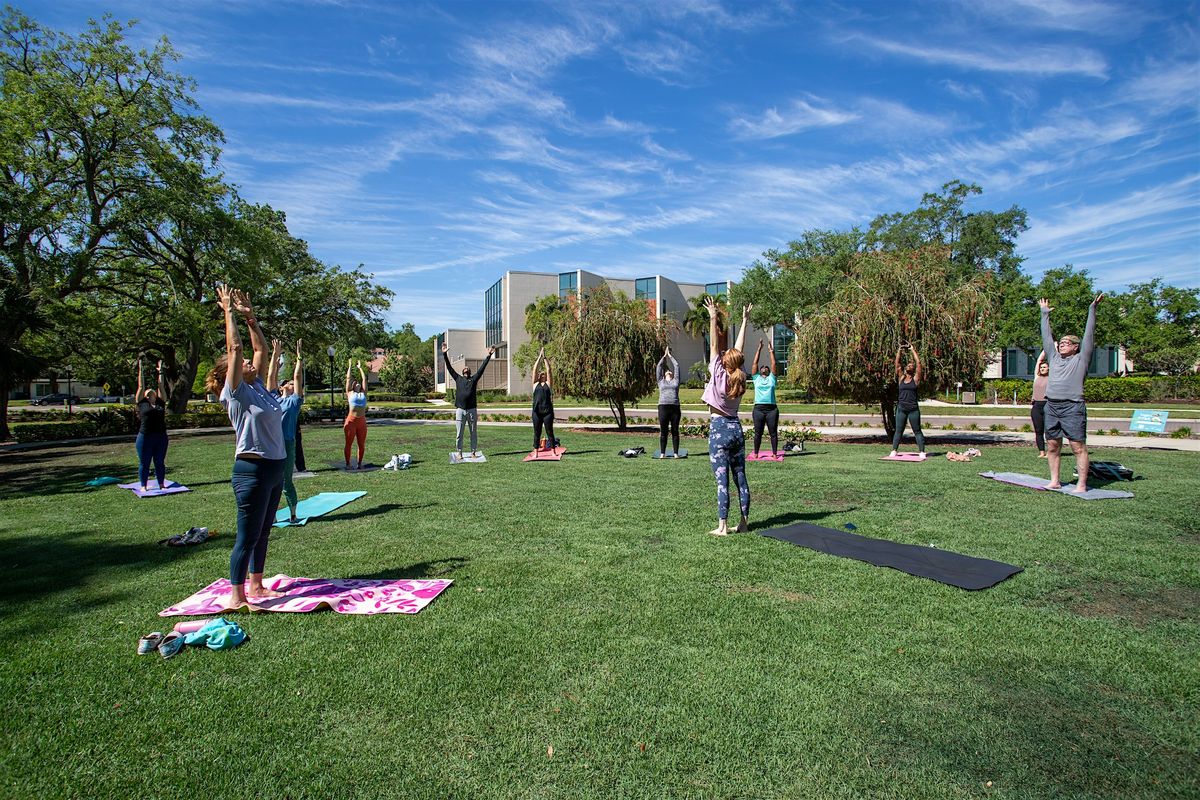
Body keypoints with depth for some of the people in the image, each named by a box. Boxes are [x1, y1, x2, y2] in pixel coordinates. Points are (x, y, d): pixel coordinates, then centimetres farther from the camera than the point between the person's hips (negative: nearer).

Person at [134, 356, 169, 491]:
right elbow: (140, 385, 9)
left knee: (160, 462, 10)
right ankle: (143, 486, 14)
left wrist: (160, 371, 22)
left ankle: (161, 484, 19)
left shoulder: (160, 403, 12)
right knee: (144, 463, 6)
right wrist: (140, 369, 11)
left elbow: (161, 386, 16)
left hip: (161, 437, 2)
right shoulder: (142, 403, 6)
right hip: (145, 437, -2)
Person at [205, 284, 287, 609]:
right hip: (252, 470, -8)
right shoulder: (236, 392, -8)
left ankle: (256, 586, 29)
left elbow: (262, 349, 15)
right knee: (247, 536, -2)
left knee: (263, 533, 17)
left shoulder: (258, 388, 11)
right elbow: (234, 348, -13)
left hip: (275, 469, 8)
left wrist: (250, 316, 14)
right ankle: (236, 596, 8)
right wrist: (229, 311, -6)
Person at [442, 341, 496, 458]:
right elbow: (449, 368, 9)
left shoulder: (474, 379, 11)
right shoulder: (458, 378, 12)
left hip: (472, 410, 0)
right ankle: (459, 453, 12)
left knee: (473, 433, 6)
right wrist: (444, 354, 3)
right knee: (459, 434, 3)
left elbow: (482, 368, 6)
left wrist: (489, 356, 1)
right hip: (460, 410, 0)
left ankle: (473, 452, 14)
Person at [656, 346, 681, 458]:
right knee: (663, 432, 2)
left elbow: (676, 366, 19)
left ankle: (675, 453, 8)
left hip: (675, 407, 1)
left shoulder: (675, 381, 18)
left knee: (675, 431, 3)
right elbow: (658, 367, 17)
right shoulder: (661, 381, 17)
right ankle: (662, 453, 8)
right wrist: (664, 356, 26)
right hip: (663, 407, 0)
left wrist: (670, 356, 28)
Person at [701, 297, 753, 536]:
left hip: (719, 429, -6)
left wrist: (713, 319, -8)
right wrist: (744, 321, 15)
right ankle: (744, 522, 16)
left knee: (722, 480, -5)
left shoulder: (719, 376, -11)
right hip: (736, 429, 6)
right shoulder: (740, 378, 2)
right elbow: (739, 348, 8)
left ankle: (722, 526, -3)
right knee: (740, 478, 9)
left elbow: (714, 347, -10)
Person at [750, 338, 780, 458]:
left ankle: (774, 453, 13)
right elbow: (755, 363, 9)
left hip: (772, 409, 0)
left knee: (773, 433, 4)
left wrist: (771, 352, 7)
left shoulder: (771, 378, 14)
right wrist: (759, 349, 8)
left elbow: (774, 364, 7)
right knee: (758, 433, 5)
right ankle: (755, 453, 13)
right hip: (759, 408, 0)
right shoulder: (756, 378, 13)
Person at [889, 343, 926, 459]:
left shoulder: (916, 379, 3)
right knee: (898, 431, 5)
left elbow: (918, 363, -2)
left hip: (913, 409, -2)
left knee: (917, 431, 3)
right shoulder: (901, 378, 10)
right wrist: (899, 351, 2)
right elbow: (897, 364, 5)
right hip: (901, 408, 2)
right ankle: (894, 451, 7)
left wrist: (913, 350, 3)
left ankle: (922, 452, 4)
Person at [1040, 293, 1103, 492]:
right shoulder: (1054, 357, 18)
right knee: (1052, 446, 8)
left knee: (1079, 447, -4)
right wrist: (1045, 314, 28)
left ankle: (1081, 485, -2)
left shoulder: (1081, 360, 5)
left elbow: (1089, 335, 0)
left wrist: (1092, 309, -1)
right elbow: (1046, 336, 24)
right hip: (1051, 406, 6)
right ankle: (1054, 481, 16)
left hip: (1072, 407, -5)